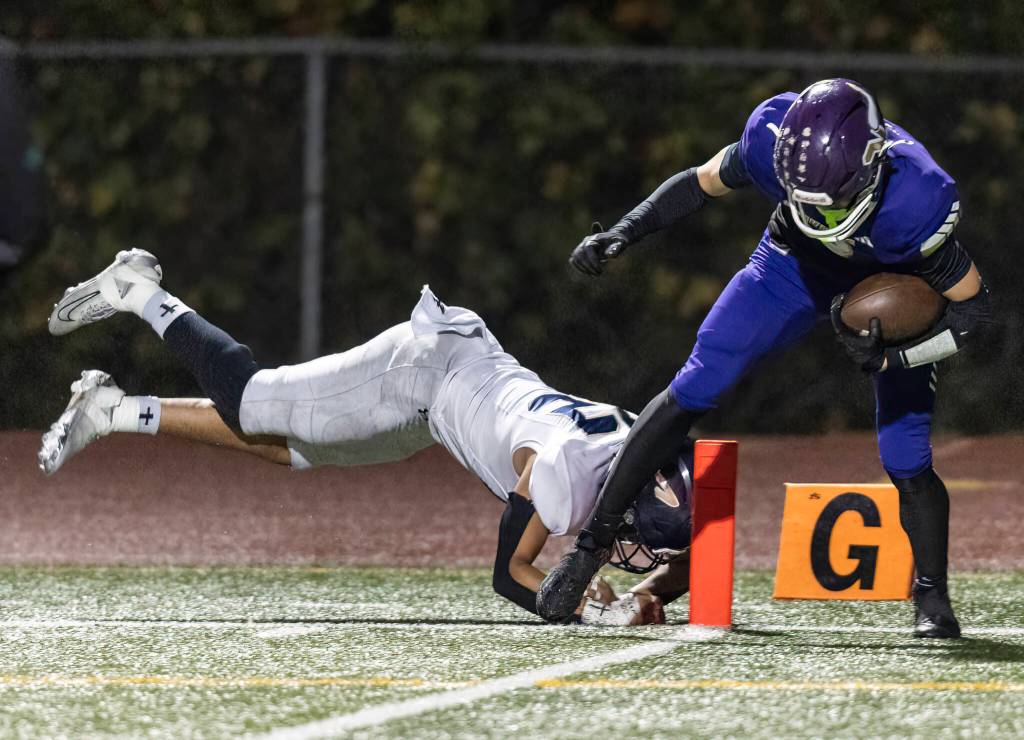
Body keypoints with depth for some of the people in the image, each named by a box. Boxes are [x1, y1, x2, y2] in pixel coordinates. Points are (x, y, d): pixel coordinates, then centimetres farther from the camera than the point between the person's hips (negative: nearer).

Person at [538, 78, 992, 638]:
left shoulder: (914, 199, -41)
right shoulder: (772, 139, -34)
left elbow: (972, 308, -26)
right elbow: (702, 184, -10)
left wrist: (891, 358, -36)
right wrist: (621, 235, -19)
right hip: (794, 266, 2)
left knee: (906, 463, -10)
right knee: (693, 391, -8)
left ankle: (931, 599, 12)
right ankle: (593, 542, 1)